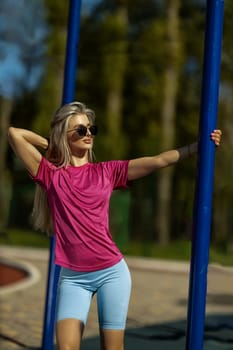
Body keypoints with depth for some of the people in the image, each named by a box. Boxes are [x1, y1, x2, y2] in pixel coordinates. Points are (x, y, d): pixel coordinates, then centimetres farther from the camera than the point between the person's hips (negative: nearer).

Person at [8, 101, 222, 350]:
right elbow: (14, 133, -5)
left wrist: (199, 145, -4)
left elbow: (159, 161, 1)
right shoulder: (51, 175, 2)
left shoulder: (107, 171, 6)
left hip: (112, 272, 1)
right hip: (73, 278, -1)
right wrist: (50, 145, 8)